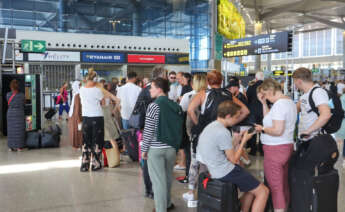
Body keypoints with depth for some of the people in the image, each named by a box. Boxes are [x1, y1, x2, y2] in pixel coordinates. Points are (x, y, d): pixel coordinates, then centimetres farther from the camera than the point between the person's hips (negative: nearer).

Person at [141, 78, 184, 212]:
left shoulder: (154, 106, -13)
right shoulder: (176, 106, 3)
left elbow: (148, 130, -12)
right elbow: (179, 128, 7)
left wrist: (144, 149, -3)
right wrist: (176, 145, 15)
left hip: (155, 149, -5)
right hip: (172, 147, 6)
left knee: (158, 180, 5)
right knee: (168, 178, 20)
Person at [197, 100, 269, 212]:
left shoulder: (210, 126, 7)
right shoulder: (223, 132, -22)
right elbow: (234, 160, -14)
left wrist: (234, 141, 11)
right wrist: (244, 141, -4)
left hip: (214, 170, 10)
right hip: (225, 172, -10)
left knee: (252, 189, 23)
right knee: (263, 191, -1)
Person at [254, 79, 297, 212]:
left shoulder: (279, 104, -19)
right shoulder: (290, 101, 13)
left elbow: (277, 130, -26)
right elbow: (270, 119, 18)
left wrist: (262, 129, -10)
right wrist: (264, 103, 11)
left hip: (275, 149, -10)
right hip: (287, 146, 10)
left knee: (275, 187, -2)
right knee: (284, 186, 18)